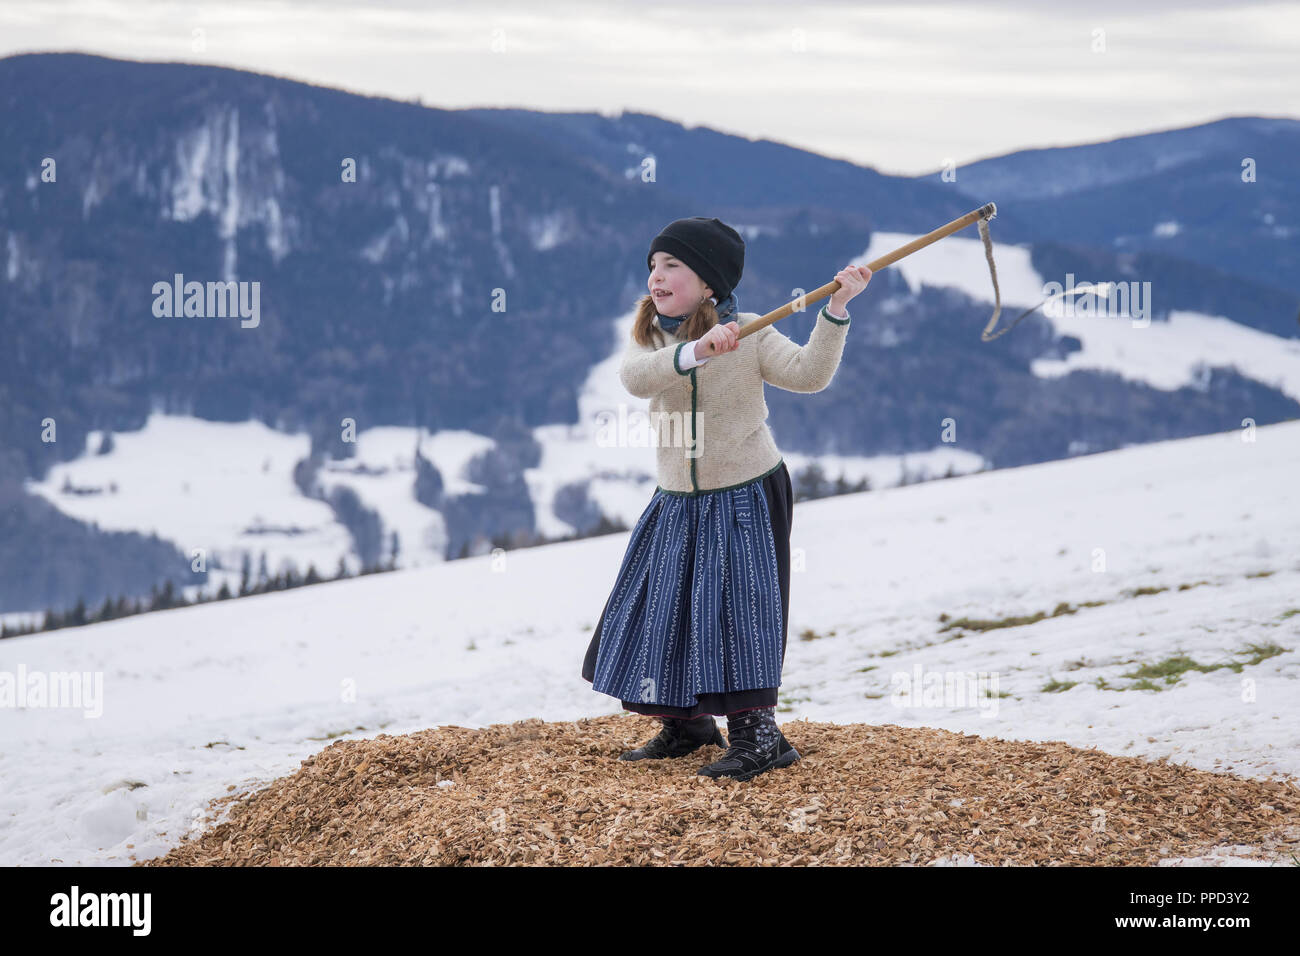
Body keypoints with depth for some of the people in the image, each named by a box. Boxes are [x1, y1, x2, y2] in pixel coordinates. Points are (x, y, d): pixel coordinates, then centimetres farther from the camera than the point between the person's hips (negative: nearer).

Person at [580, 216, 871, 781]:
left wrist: (835, 309, -30)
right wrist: (694, 353, -42)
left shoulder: (749, 335, -8)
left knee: (739, 606, -9)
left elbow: (809, 374, -19)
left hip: (746, 498, -5)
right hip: (678, 503, 5)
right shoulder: (647, 339, -1)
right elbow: (635, 377, -25)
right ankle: (686, 725, 26)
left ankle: (757, 735, -3)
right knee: (664, 606, 9)